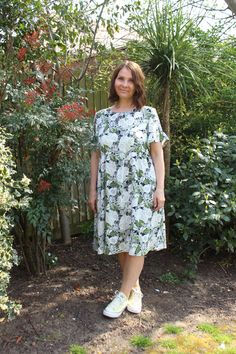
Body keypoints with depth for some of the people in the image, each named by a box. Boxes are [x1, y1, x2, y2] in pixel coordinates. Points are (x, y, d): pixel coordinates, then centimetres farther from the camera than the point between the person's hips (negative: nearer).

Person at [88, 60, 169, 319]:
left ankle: (123, 294, 15)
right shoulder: (101, 116, 8)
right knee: (119, 241, 9)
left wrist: (160, 188, -8)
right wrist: (93, 190, 5)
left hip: (141, 187, -3)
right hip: (111, 189, 3)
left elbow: (157, 154, -1)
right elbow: (96, 156, 9)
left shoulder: (148, 114, 1)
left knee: (137, 240, 0)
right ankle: (135, 289, 27)